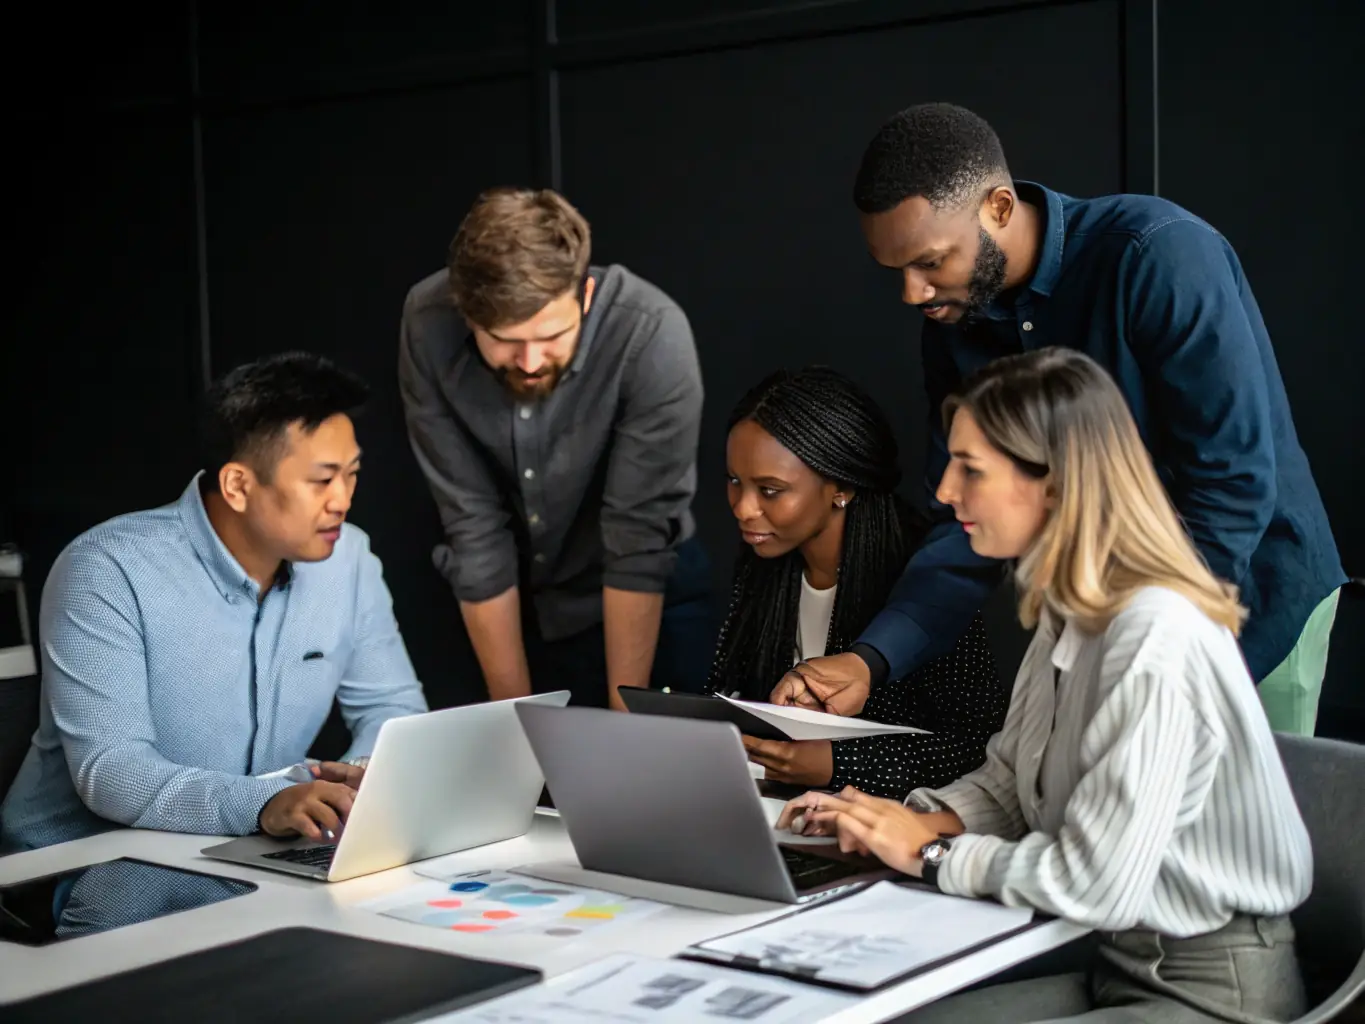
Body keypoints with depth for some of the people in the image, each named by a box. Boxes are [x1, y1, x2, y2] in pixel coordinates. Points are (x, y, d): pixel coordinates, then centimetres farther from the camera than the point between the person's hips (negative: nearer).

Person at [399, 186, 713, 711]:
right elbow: (475, 530, -20)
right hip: (515, 604, 2)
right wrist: (515, 714, -15)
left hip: (651, 600, -2)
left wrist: (626, 719, -23)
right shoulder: (428, 327, -23)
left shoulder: (651, 333, -31)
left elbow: (639, 537, -26)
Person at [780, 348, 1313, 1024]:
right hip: (1116, 960, 8)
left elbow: (1093, 884, -25)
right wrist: (917, 819, -4)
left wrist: (931, 854, -13)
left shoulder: (1155, 639, -24)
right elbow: (1008, 782, 14)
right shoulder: (1068, 613, 5)